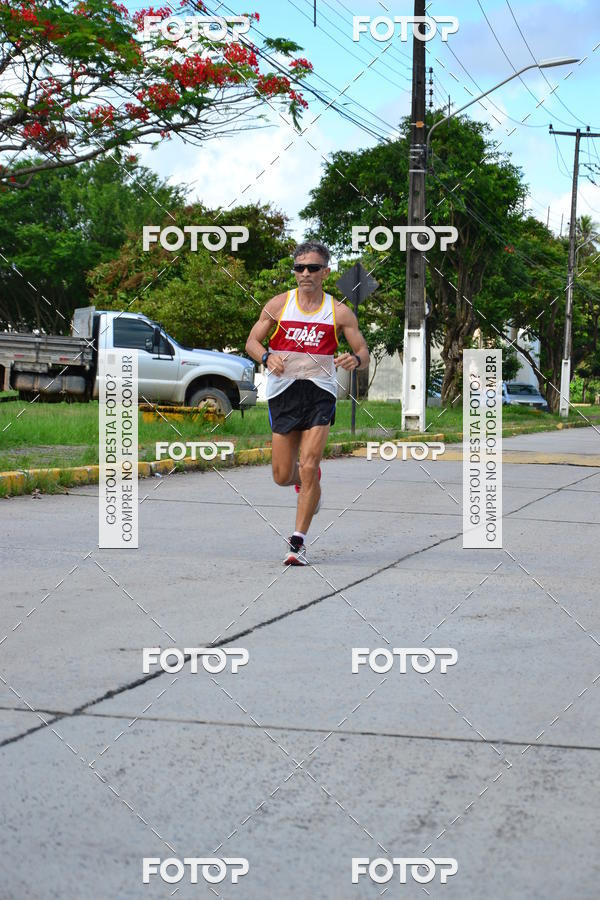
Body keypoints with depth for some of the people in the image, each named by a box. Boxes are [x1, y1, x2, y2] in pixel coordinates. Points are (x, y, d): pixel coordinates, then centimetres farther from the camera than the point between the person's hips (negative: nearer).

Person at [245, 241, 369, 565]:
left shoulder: (338, 312, 2)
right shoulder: (279, 304, 4)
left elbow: (363, 352, 4)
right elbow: (252, 341, 8)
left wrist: (355, 360, -21)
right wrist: (267, 357, -14)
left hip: (320, 392, -1)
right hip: (283, 392, 2)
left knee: (308, 469, -13)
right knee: (282, 476, 3)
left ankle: (298, 542, -3)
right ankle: (307, 479, 41)